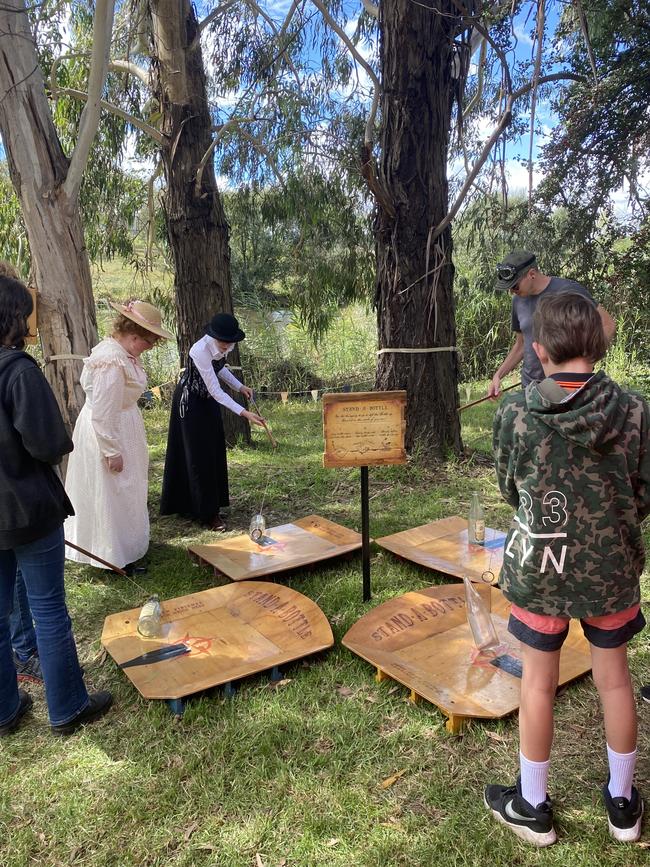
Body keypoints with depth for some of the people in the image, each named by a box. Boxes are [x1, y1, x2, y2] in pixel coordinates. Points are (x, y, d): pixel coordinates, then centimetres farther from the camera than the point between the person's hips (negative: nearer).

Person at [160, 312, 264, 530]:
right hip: (191, 402, -8)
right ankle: (207, 513, 6)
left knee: (213, 451, 12)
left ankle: (212, 505, 26)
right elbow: (216, 391, -32)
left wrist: (240, 386, -1)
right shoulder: (200, 351, -33)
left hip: (209, 400, 8)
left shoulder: (223, 345, -10)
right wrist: (244, 413, -37)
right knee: (198, 455, -3)